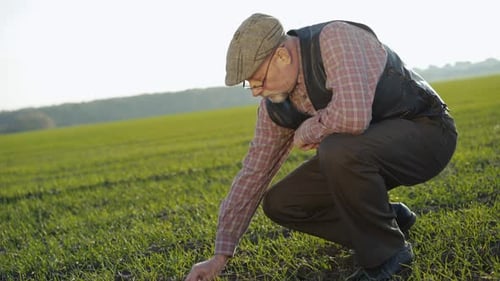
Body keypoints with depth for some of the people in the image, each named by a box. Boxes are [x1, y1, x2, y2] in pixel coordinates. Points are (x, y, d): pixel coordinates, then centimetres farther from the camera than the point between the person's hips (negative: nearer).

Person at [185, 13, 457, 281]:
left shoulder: (336, 38, -28)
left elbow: (353, 116, -43)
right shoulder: (276, 102, -5)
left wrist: (306, 131, -21)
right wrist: (220, 255, -1)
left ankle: (386, 252, -14)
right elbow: (253, 172, 0)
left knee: (338, 152, -37)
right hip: (365, 149, 8)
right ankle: (390, 217, 12)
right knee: (280, 204, -2)